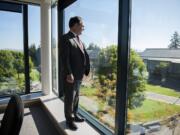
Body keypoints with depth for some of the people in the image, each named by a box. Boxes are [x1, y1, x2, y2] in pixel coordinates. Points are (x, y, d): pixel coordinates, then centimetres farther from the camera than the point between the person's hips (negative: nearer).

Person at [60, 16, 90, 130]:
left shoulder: (79, 40, 15)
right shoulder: (65, 38, -11)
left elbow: (86, 56, 11)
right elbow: (65, 58, -19)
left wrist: (87, 70, 2)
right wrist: (69, 74, -23)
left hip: (79, 75, 8)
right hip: (71, 76, -8)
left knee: (76, 97, 20)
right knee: (69, 99, 7)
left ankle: (75, 115, 37)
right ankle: (69, 120, 24)